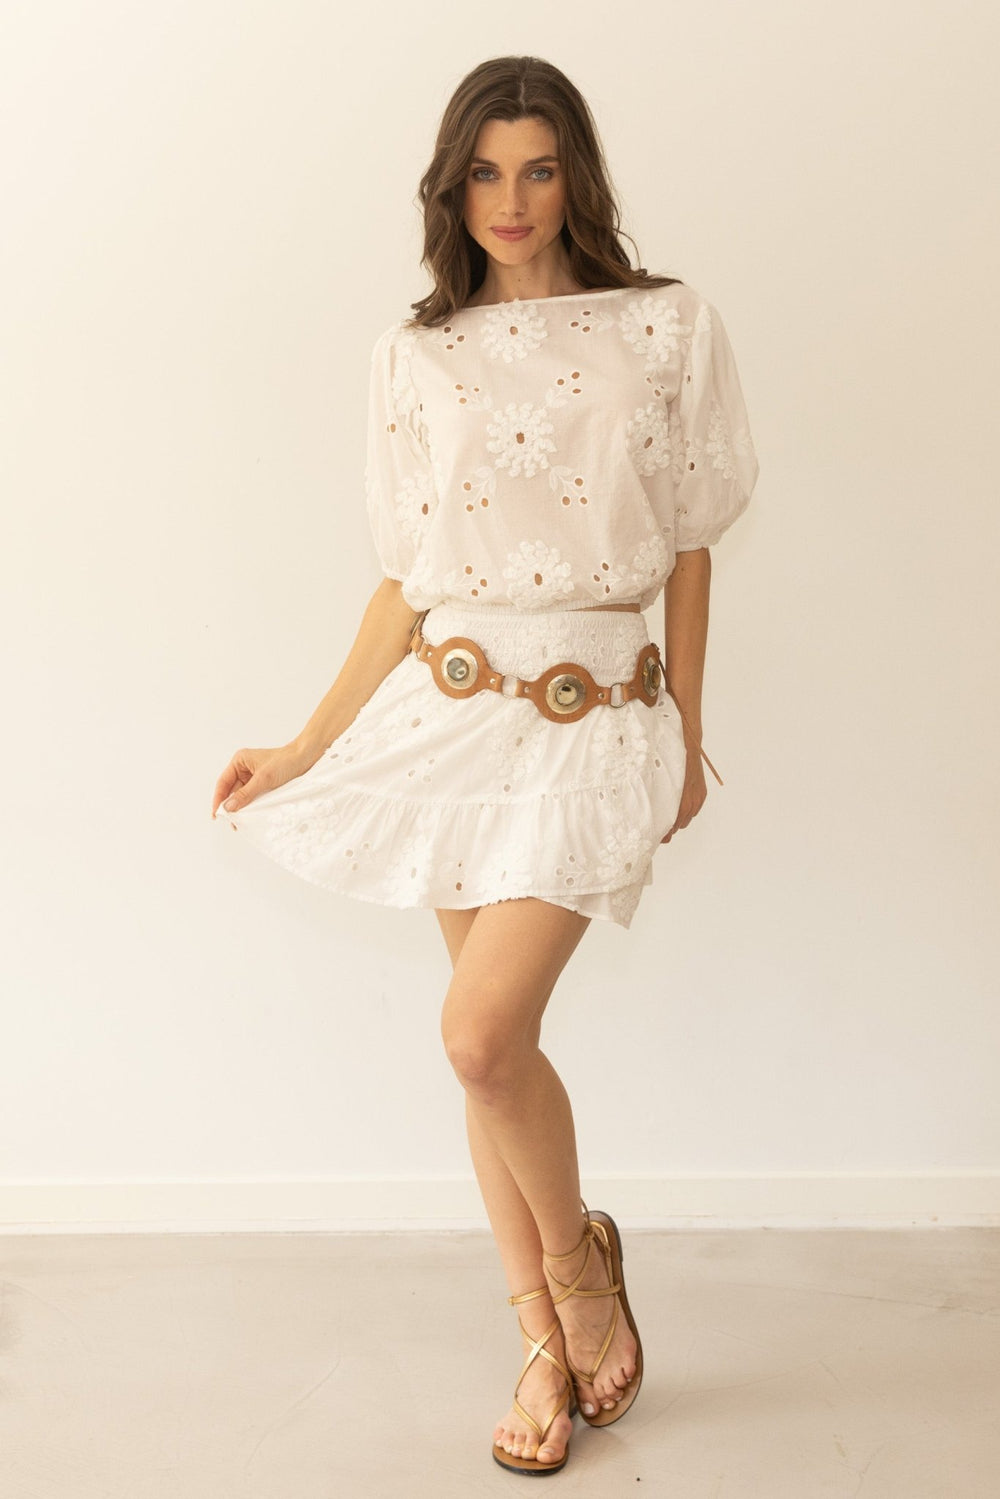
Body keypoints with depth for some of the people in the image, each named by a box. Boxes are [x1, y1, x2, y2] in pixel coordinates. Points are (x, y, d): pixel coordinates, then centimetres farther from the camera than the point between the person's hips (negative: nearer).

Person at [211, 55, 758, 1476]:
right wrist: (306, 748, 5)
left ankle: (579, 1254, 15)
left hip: (599, 721, -3)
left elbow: (688, 550, 5)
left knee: (484, 1033, -16)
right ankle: (550, 1344, 25)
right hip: (455, 714, 3)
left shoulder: (668, 331, 1)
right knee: (491, 1045, 8)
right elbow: (407, 579, 7)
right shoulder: (417, 357, 6)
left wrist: (687, 735, 6)